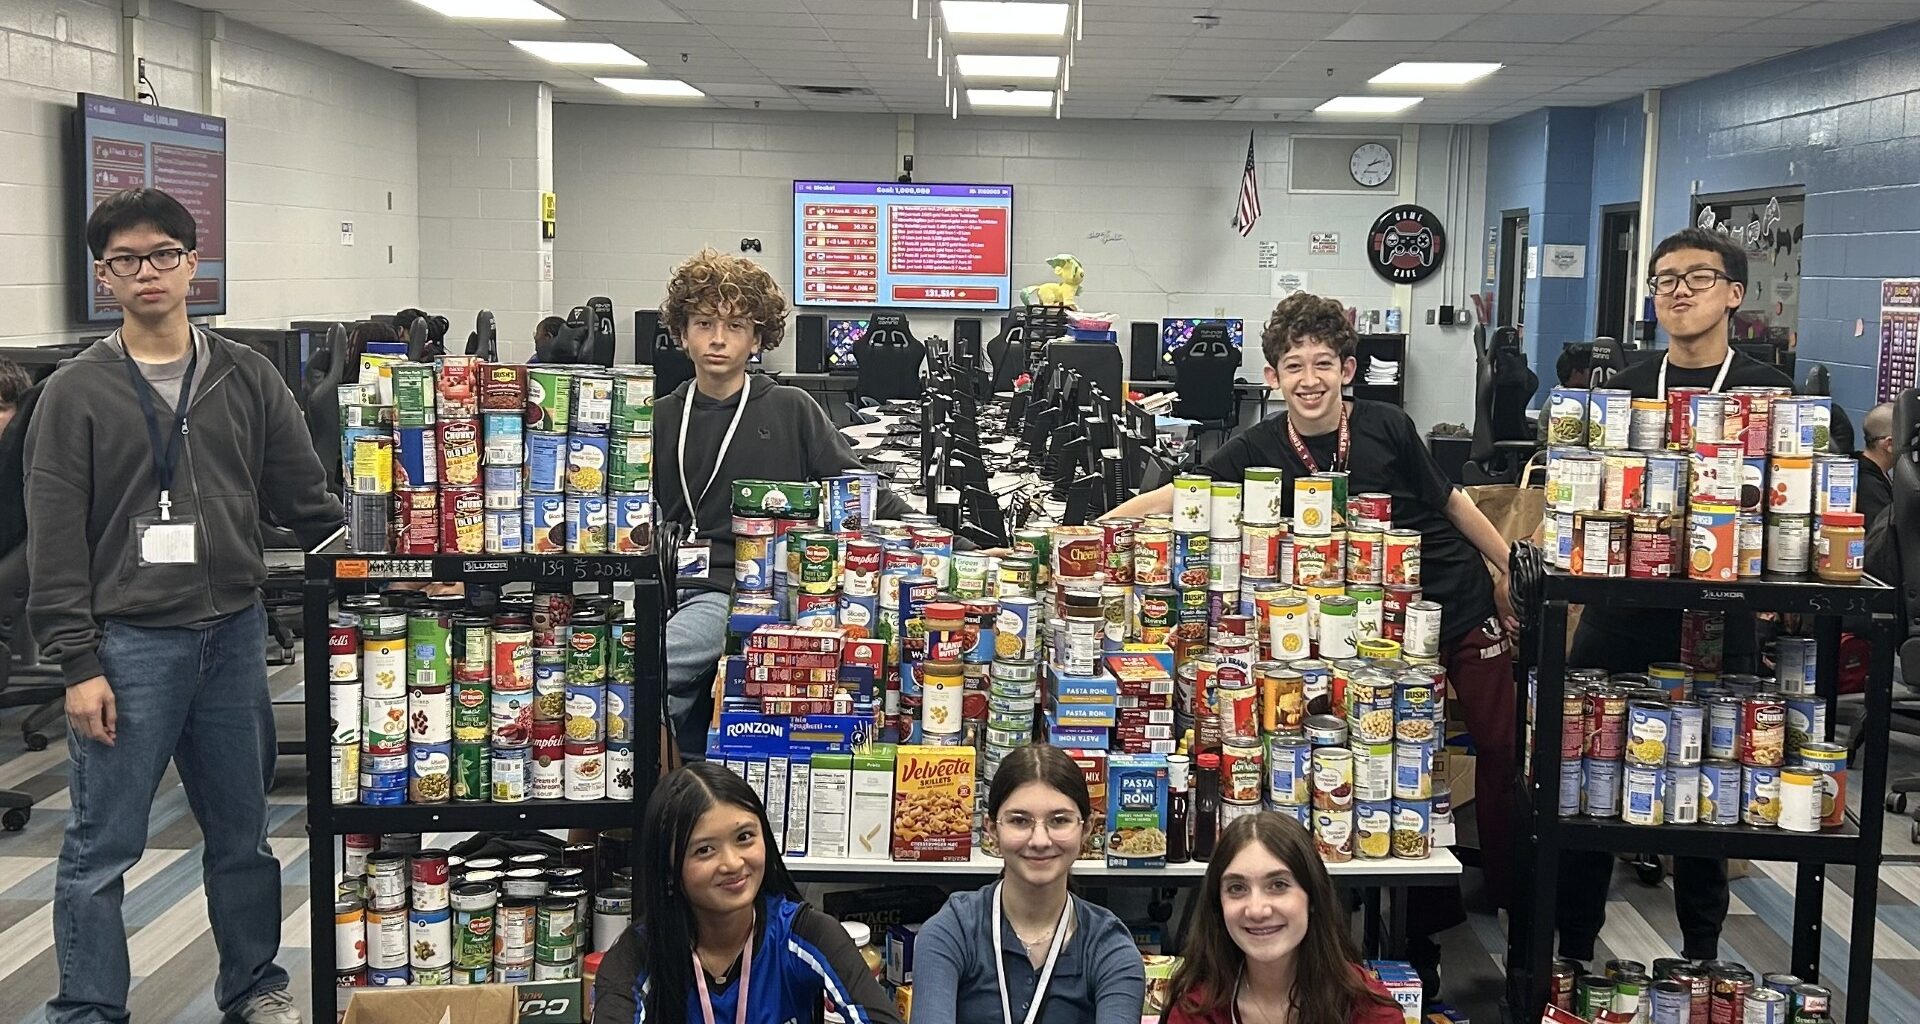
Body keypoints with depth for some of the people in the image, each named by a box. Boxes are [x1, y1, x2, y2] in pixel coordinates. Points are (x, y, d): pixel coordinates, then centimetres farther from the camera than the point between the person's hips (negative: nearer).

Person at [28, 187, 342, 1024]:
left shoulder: (246, 379, 7)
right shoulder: (75, 393, -2)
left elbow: (307, 501, 9)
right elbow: (55, 541, -4)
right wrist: (77, 664, -9)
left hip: (234, 637, 3)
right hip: (127, 645, -3)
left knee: (242, 832, 14)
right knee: (101, 847, 3)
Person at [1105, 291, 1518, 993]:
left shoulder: (1387, 428, -13)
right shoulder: (1261, 450, -12)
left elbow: (1449, 499, -1)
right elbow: (1178, 496, -12)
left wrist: (1515, 567, 6)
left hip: (1463, 604, 0)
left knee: (1500, 746, 5)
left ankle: (1513, 893, 23)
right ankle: (1426, 922, 15)